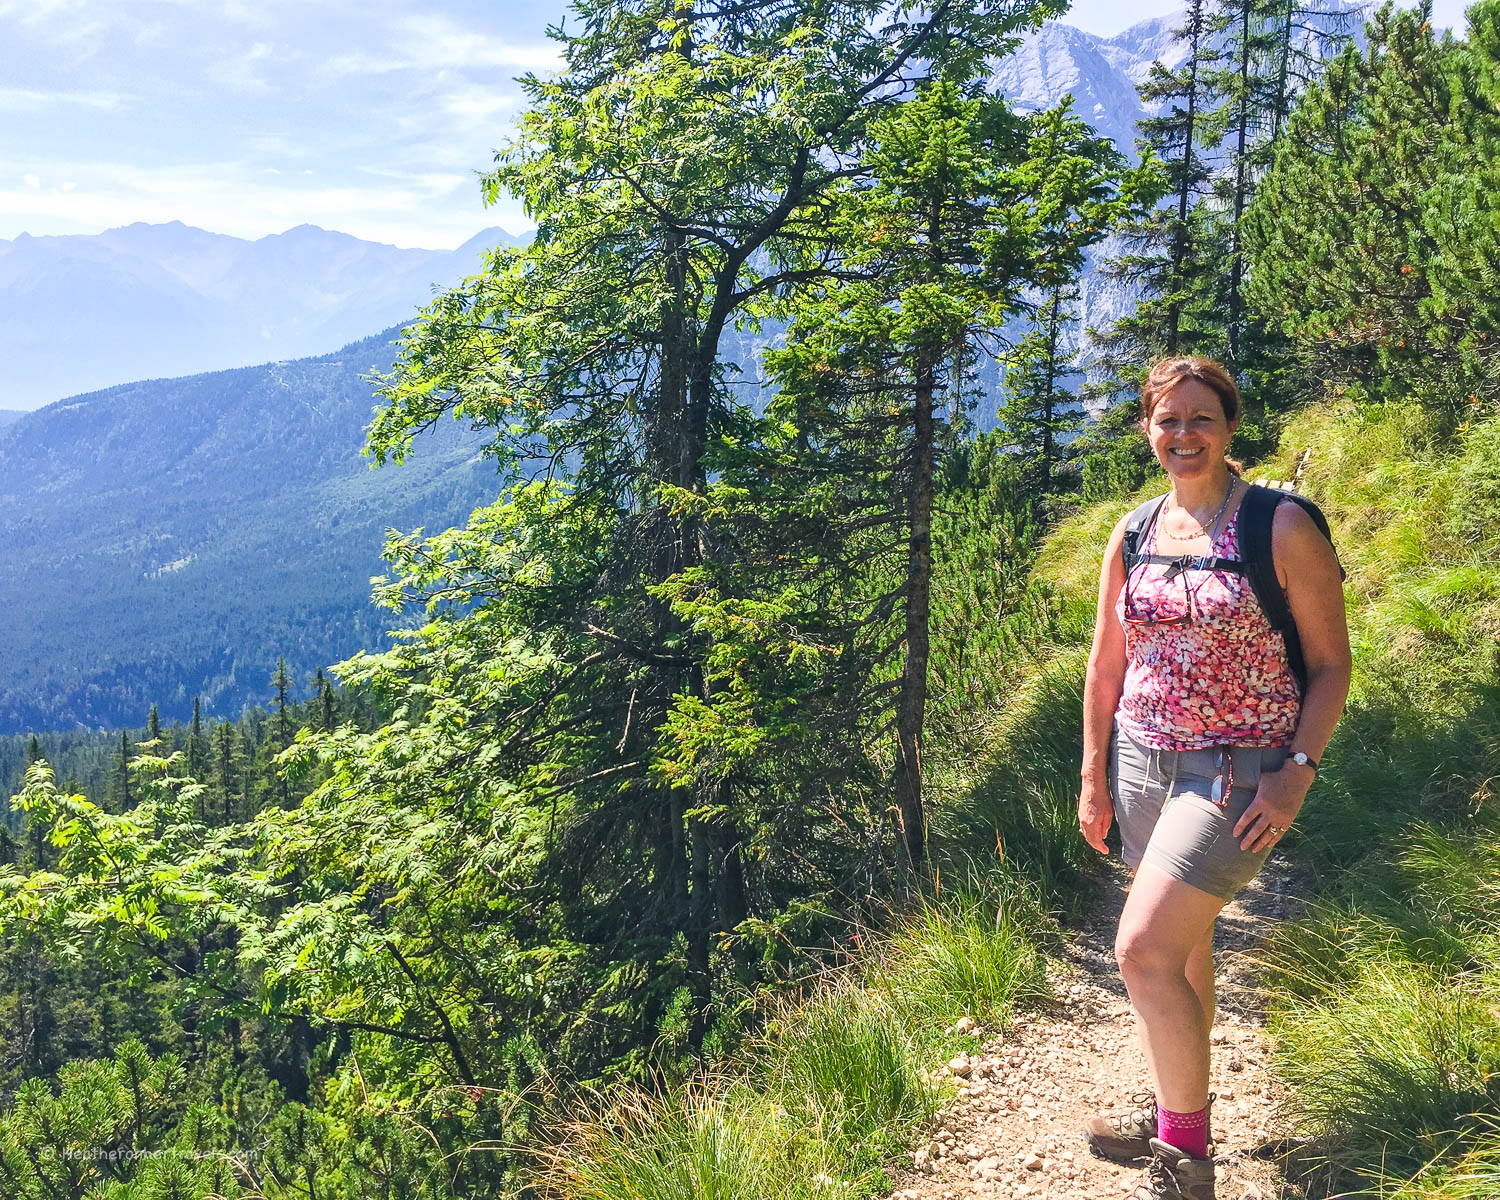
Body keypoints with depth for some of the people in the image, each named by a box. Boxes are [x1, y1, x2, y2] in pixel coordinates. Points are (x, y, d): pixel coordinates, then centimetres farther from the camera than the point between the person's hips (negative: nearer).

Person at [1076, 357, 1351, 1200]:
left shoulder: (1283, 527, -8)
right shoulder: (1133, 538, 6)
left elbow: (1331, 663, -6)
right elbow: (1106, 665, 12)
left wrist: (1298, 774, -15)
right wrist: (1094, 777, 10)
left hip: (1237, 772, -6)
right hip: (1143, 762, 6)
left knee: (1144, 949, -13)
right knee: (1182, 945, 18)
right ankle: (1177, 1109, 36)